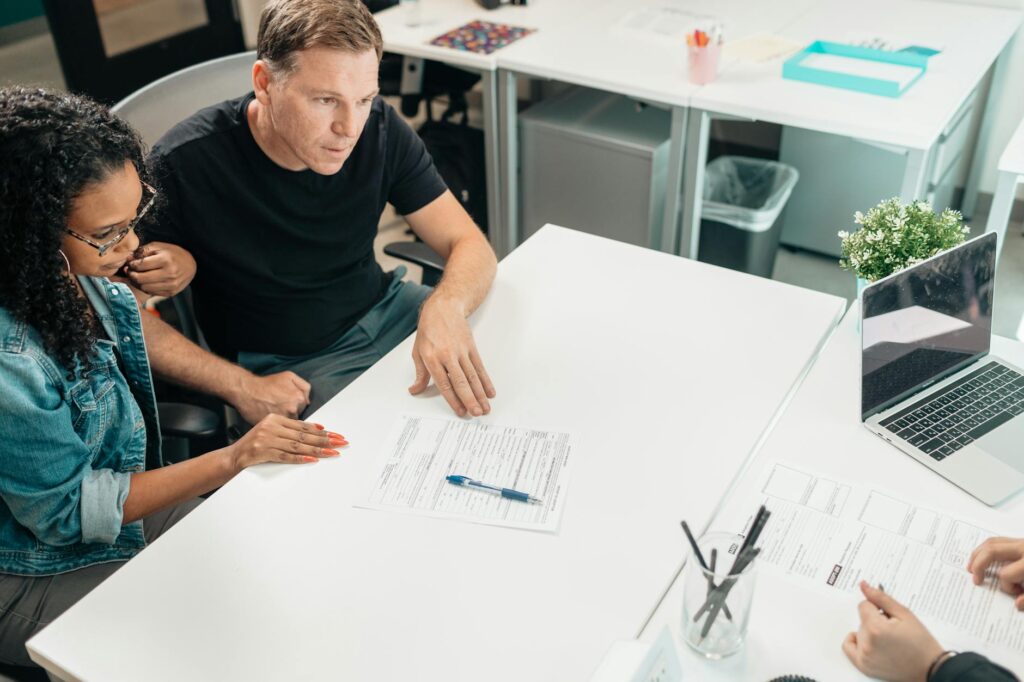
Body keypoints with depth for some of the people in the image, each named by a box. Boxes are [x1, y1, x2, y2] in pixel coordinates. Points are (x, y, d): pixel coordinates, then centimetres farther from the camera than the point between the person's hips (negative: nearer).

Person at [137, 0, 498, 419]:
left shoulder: (379, 128, -11)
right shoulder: (183, 166, -22)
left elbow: (469, 245, -11)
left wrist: (446, 306, -35)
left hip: (386, 311, 5)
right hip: (288, 365, -5)